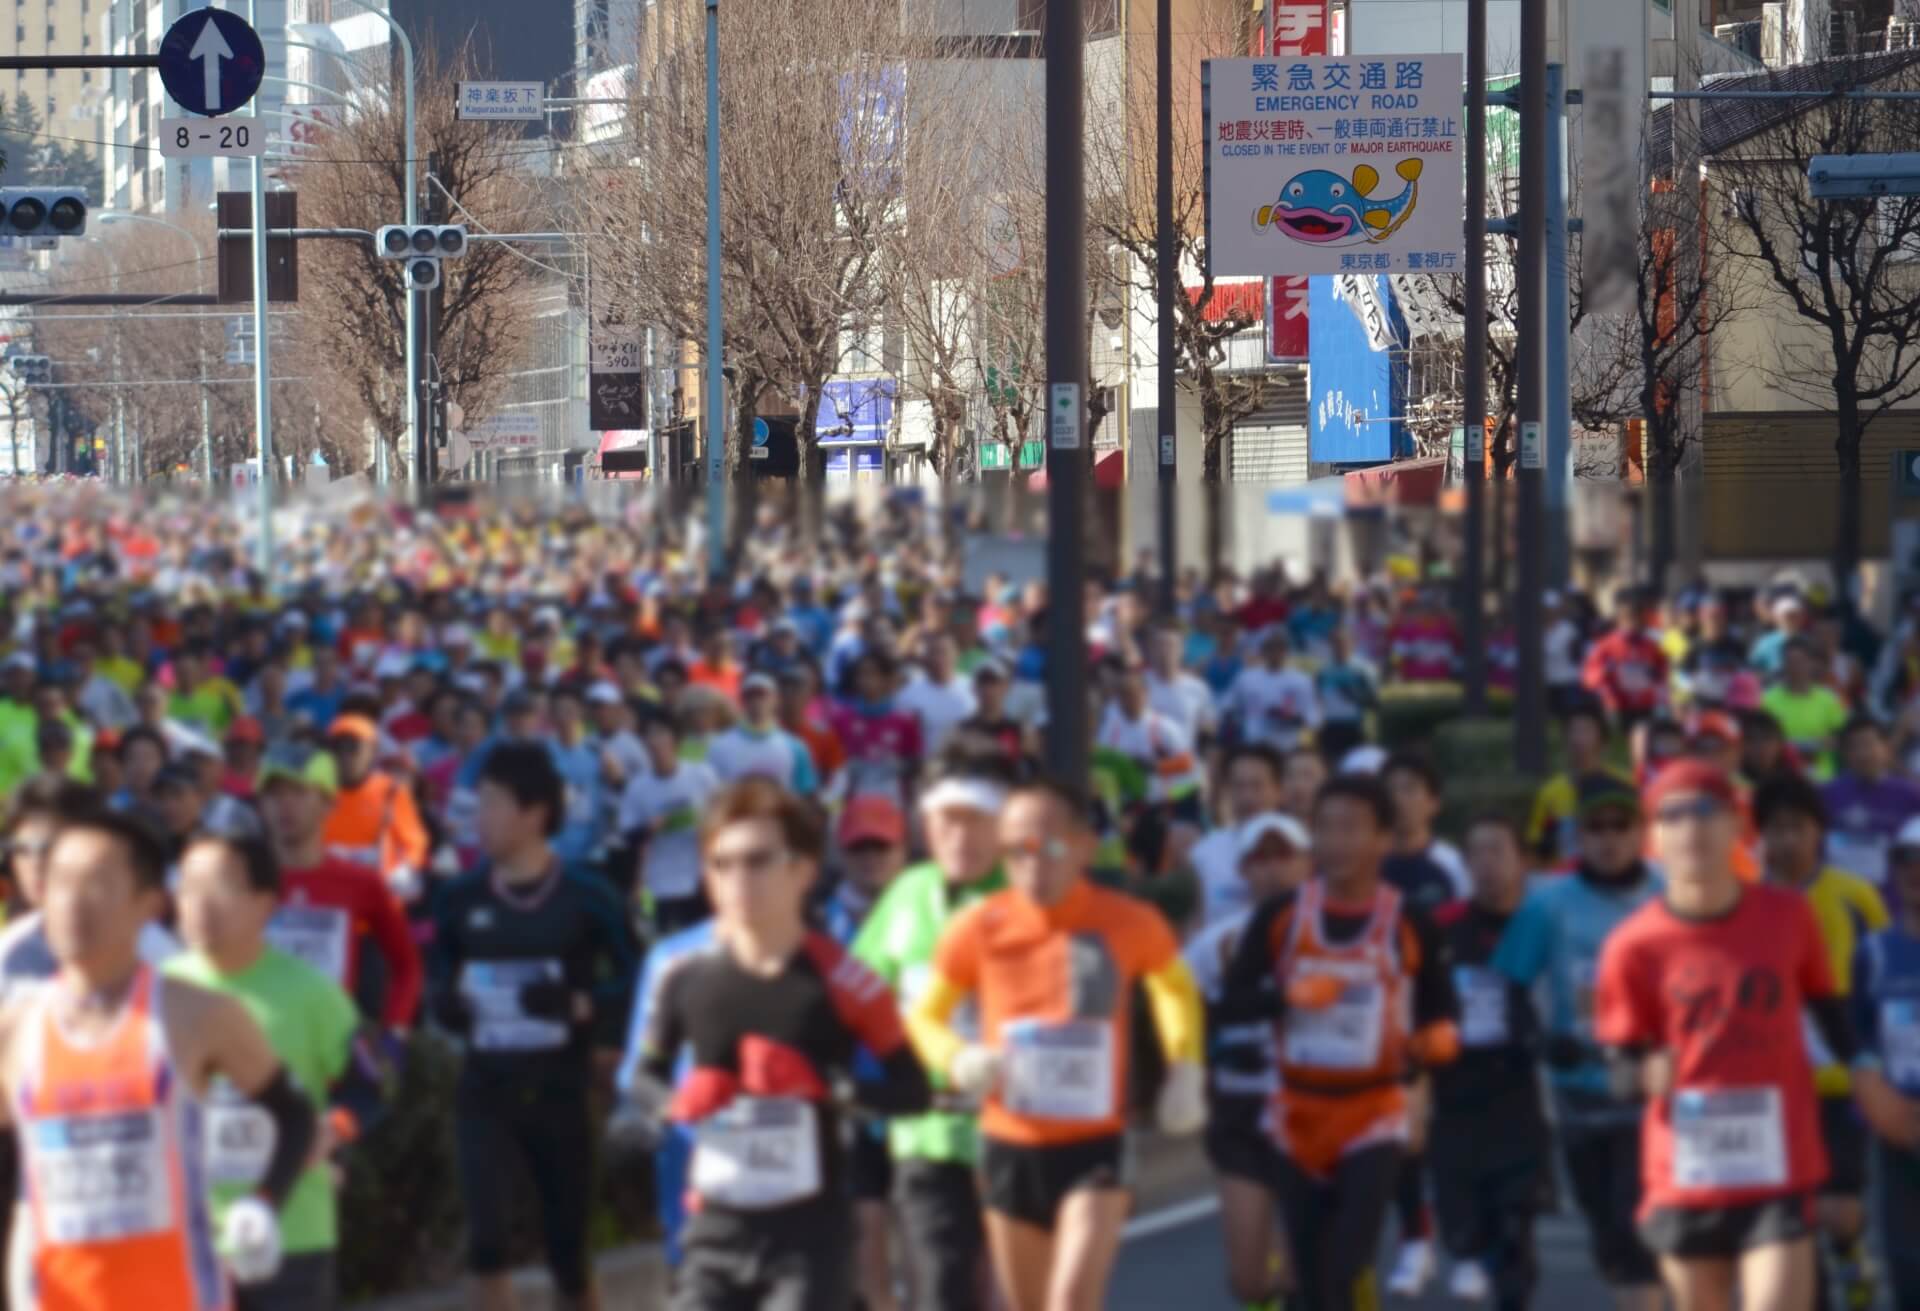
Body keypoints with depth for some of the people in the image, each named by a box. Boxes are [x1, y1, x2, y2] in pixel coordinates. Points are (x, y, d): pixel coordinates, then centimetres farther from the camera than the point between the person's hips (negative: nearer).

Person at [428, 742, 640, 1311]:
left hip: (559, 1089, -1)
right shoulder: (460, 899, 2)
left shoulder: (585, 900, -8)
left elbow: (636, 984, -6)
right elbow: (439, 977, 13)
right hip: (486, 1086, 2)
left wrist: (579, 1004, -22)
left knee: (569, 1250, 10)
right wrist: (445, 1003, -9)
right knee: (485, 1238, -14)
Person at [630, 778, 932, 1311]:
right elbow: (647, 1075, 15)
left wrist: (820, 1083, -25)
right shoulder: (686, 977, 1)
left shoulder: (841, 983, -9)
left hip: (809, 1230, -4)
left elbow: (912, 1090, -10)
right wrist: (677, 1103, -9)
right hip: (717, 1226, 4)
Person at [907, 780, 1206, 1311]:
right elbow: (925, 1015, 7)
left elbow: (1175, 986, 16)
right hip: (1010, 1148, 2)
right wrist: (959, 1060, -15)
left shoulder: (1130, 924, -7)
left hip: (1096, 1146, -2)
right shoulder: (980, 928, -7)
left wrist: (1185, 1069, 4)